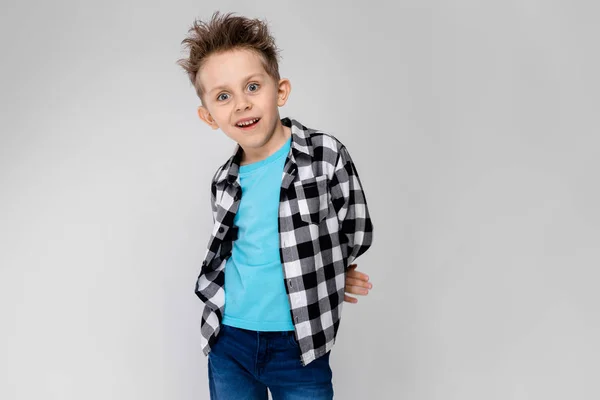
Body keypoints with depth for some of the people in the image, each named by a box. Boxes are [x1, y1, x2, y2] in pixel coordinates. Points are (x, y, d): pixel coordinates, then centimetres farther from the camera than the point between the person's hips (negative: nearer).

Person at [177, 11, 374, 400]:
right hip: (228, 342, 4)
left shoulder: (326, 153, -10)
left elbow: (357, 234, -5)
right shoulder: (224, 180, 3)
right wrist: (310, 274, -5)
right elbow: (225, 255, 8)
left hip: (299, 344, -4)